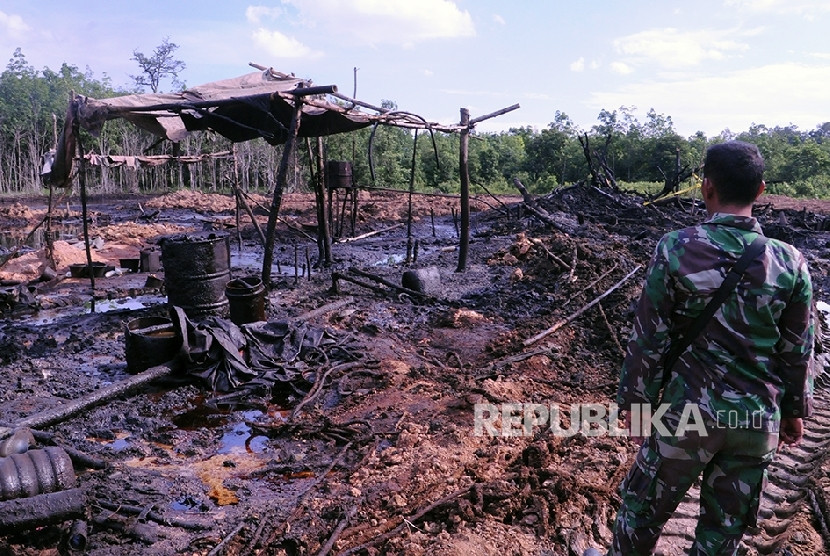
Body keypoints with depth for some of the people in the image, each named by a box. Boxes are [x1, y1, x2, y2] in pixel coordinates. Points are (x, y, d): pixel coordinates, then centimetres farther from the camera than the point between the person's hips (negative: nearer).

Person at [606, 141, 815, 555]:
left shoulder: (676, 249, -15)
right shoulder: (790, 264, -6)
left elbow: (649, 338, -12)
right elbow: (798, 351, 2)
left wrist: (636, 399, 0)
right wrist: (795, 410, 18)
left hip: (688, 411, -3)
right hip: (758, 418, 3)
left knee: (642, 506, 18)